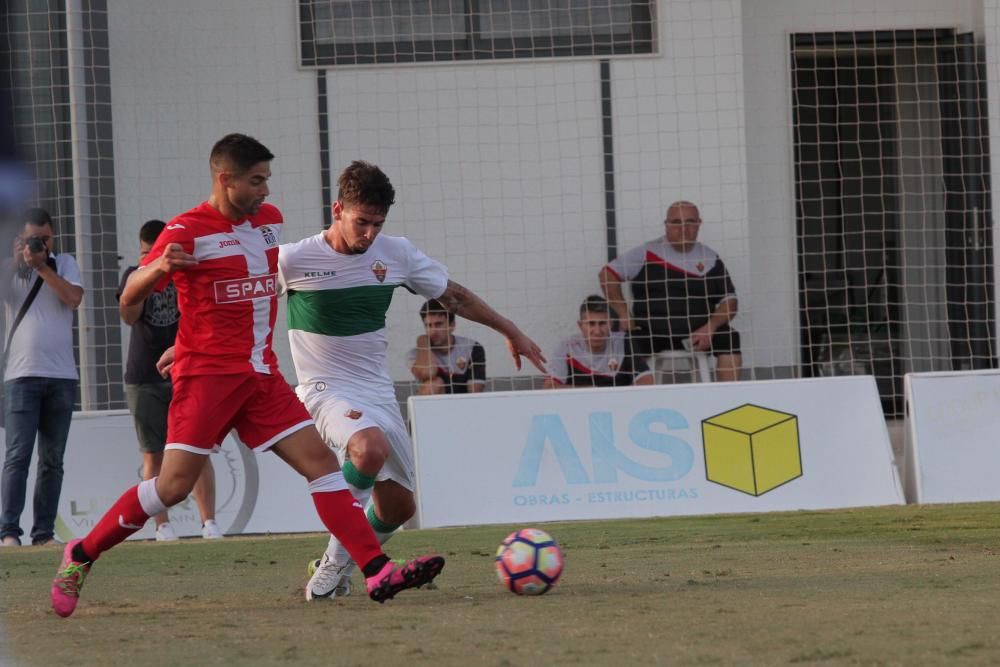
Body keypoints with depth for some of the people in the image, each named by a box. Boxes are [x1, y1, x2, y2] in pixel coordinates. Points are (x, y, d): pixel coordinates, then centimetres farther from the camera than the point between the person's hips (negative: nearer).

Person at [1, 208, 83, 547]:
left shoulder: (64, 263, 10)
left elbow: (74, 298, -7)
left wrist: (42, 265, -12)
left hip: (61, 376, 2)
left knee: (53, 459, 3)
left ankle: (44, 532, 5)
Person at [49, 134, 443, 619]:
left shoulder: (269, 219, 12)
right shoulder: (187, 231, -9)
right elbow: (129, 298, -10)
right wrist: (157, 267, -28)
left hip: (261, 374, 6)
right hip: (206, 374, -6)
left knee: (320, 460, -5)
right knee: (174, 484, -12)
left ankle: (378, 572, -10)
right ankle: (81, 555, 5)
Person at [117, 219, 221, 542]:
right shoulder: (134, 275, 6)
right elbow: (129, 316, -8)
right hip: (144, 379, 1)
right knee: (154, 455, 0)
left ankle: (209, 521, -8)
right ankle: (162, 524, 2)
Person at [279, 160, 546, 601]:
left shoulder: (395, 253, -1)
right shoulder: (292, 261, -13)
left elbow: (453, 296, 13)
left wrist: (511, 332, 16)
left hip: (378, 393, 6)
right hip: (327, 392, -6)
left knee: (398, 506, 5)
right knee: (371, 448, -36)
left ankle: (338, 568, 29)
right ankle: (336, 560, -20)